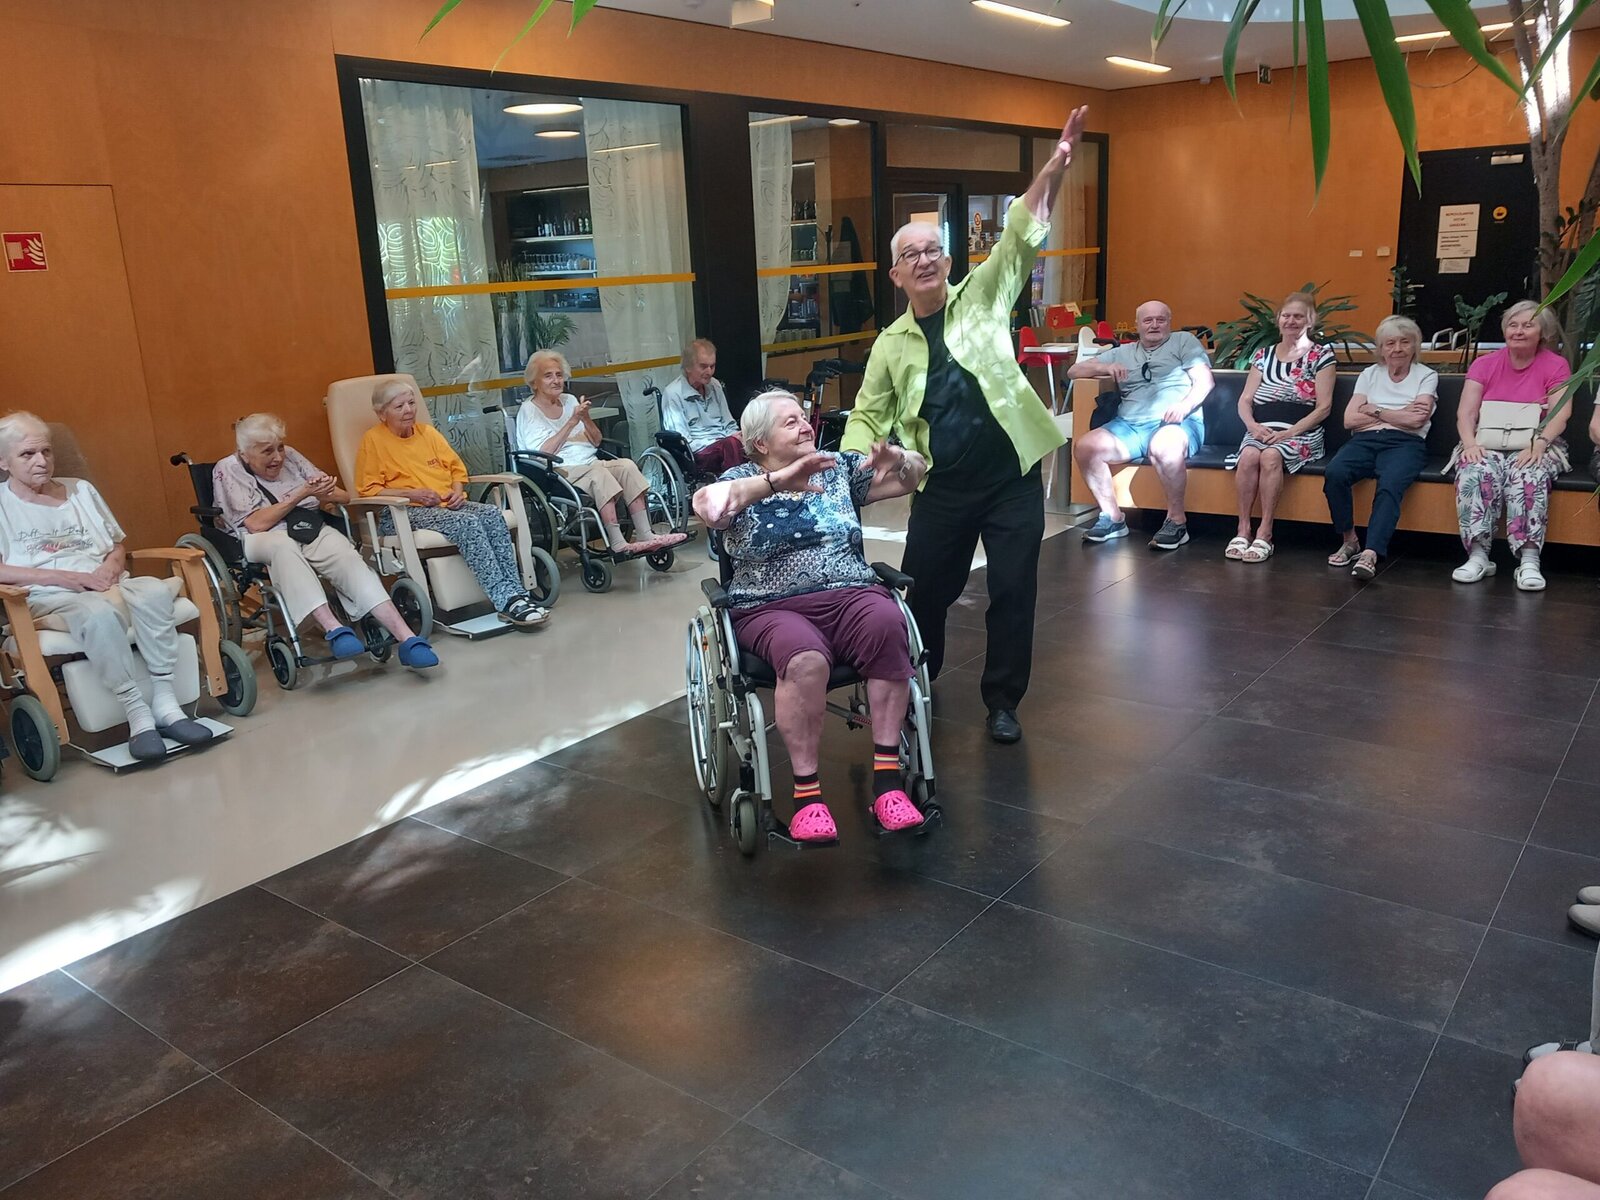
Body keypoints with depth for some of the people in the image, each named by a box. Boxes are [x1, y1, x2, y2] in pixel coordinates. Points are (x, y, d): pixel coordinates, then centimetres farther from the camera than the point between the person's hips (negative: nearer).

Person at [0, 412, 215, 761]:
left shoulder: (81, 490, 23)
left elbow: (119, 545, 23)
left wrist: (112, 565, -1)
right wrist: (66, 577, -14)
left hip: (107, 586, 4)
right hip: (48, 598, -4)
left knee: (154, 591, -32)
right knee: (98, 612, -40)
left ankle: (165, 705, -33)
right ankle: (138, 715, -37)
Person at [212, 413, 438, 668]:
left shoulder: (290, 456, 16)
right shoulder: (228, 471, 4)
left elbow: (344, 497, 14)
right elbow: (256, 523, -9)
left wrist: (326, 493, -10)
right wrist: (302, 494, -10)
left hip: (313, 530, 3)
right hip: (264, 539, -3)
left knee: (348, 556, -29)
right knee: (283, 546, -40)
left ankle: (407, 639, -44)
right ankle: (334, 629, -52)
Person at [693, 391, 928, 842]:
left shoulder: (839, 467, 15)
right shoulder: (742, 481, 5)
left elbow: (912, 476, 15)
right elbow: (707, 506, -18)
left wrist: (898, 460, -9)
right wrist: (777, 480, -27)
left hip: (850, 594, 3)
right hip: (773, 608, -3)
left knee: (887, 624, -32)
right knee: (806, 659, -37)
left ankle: (887, 775, -26)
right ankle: (807, 792, -24)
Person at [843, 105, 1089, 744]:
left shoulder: (982, 296, 1)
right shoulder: (890, 345, 5)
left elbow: (1022, 235, -9)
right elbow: (867, 417, 9)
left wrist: (1053, 170, -24)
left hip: (1011, 478, -1)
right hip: (942, 489, 2)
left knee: (1013, 591, 2)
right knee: (923, 589, 11)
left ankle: (1003, 701, 19)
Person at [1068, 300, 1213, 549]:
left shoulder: (1184, 341, 16)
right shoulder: (1122, 352, 26)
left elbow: (1204, 381, 3)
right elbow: (1074, 371, 22)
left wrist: (1185, 405, -17)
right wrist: (1105, 367, 2)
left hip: (1176, 423, -4)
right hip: (1128, 425, 4)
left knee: (1165, 447, -40)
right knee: (1085, 446, -22)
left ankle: (1177, 520, -22)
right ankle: (1112, 518, -8)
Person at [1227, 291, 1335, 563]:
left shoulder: (1321, 356, 6)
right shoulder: (1263, 355, 17)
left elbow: (1323, 407, -2)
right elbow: (1244, 400, 12)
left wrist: (1289, 433, -13)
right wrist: (1254, 426, -9)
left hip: (1301, 434, -3)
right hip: (1261, 430, 3)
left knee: (1270, 456, -35)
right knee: (1249, 456, -32)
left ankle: (1264, 533, -30)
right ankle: (1243, 530, -27)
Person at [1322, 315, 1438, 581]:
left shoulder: (1426, 375, 16)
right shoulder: (1369, 374, 21)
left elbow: (1416, 420, -2)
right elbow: (1350, 419, 8)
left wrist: (1374, 411, 4)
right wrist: (1398, 415, 2)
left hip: (1404, 443, -2)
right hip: (1364, 440, 2)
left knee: (1390, 485, -36)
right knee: (1334, 473, -32)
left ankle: (1370, 554, -49)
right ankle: (1349, 541, -17)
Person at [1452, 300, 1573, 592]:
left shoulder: (1555, 366, 5)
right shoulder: (1484, 364, 10)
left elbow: (1559, 416, -7)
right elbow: (1466, 412, 0)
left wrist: (1538, 445, -26)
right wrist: (1470, 442, -20)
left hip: (1536, 446, -1)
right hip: (1487, 444, 1)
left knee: (1529, 475, -35)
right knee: (1475, 471, -33)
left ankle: (1529, 560, -42)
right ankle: (1478, 556, -37)